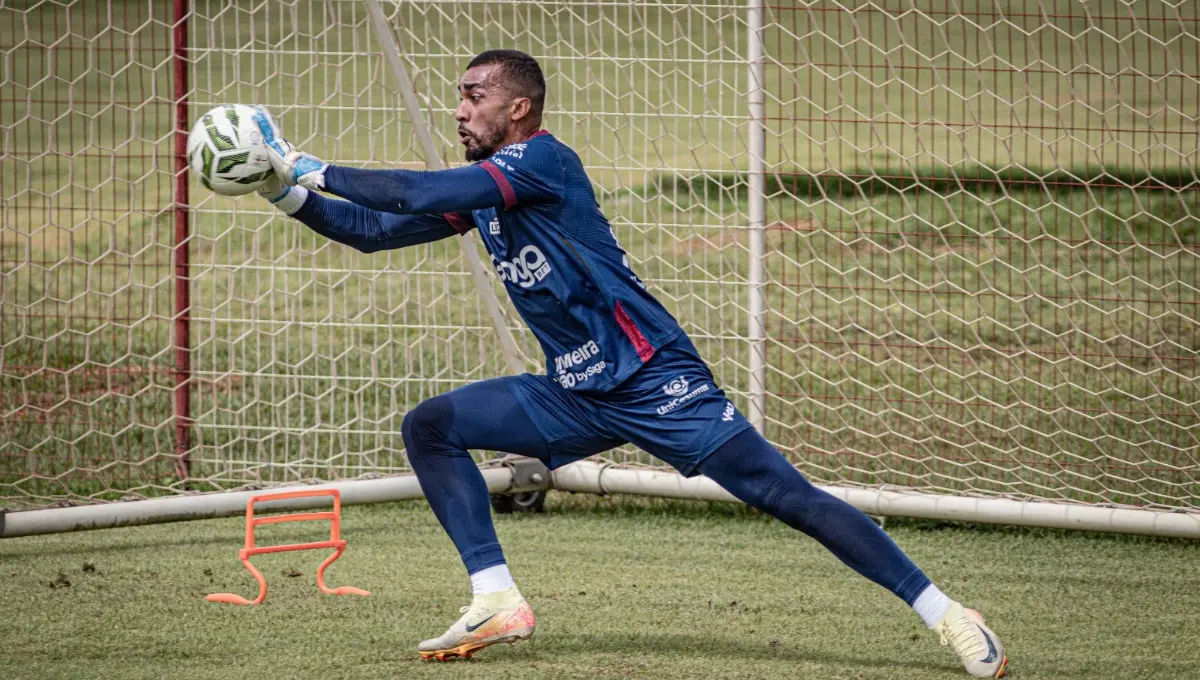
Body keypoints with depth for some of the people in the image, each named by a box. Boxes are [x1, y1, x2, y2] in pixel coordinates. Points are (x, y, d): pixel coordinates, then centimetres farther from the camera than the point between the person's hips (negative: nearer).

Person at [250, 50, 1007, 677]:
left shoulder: (541, 160, -15)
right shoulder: (483, 184, 12)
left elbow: (423, 194, -25)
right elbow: (379, 229, 15)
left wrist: (317, 171, -17)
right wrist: (291, 191, 4)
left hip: (654, 381, -9)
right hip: (576, 397, 9)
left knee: (788, 496, -15)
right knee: (431, 428, 3)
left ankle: (946, 615, -14)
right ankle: (498, 602, 0)